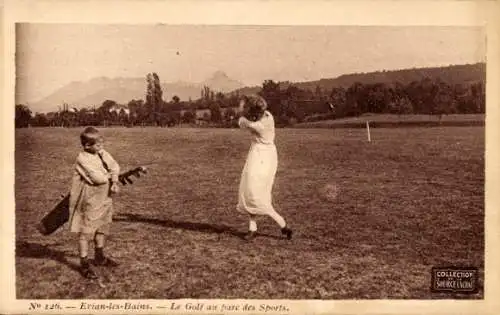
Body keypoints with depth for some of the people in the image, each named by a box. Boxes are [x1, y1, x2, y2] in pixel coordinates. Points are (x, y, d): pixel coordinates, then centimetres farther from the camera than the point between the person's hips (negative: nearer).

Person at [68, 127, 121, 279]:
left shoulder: (102, 153, 4)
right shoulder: (83, 159, -21)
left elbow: (114, 165, 1)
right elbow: (98, 177, -27)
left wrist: (114, 182, -16)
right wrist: (111, 175, -8)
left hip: (104, 198, 8)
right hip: (88, 201, -8)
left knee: (102, 228, 20)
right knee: (85, 232, 0)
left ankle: (99, 257, 37)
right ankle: (84, 264, 9)